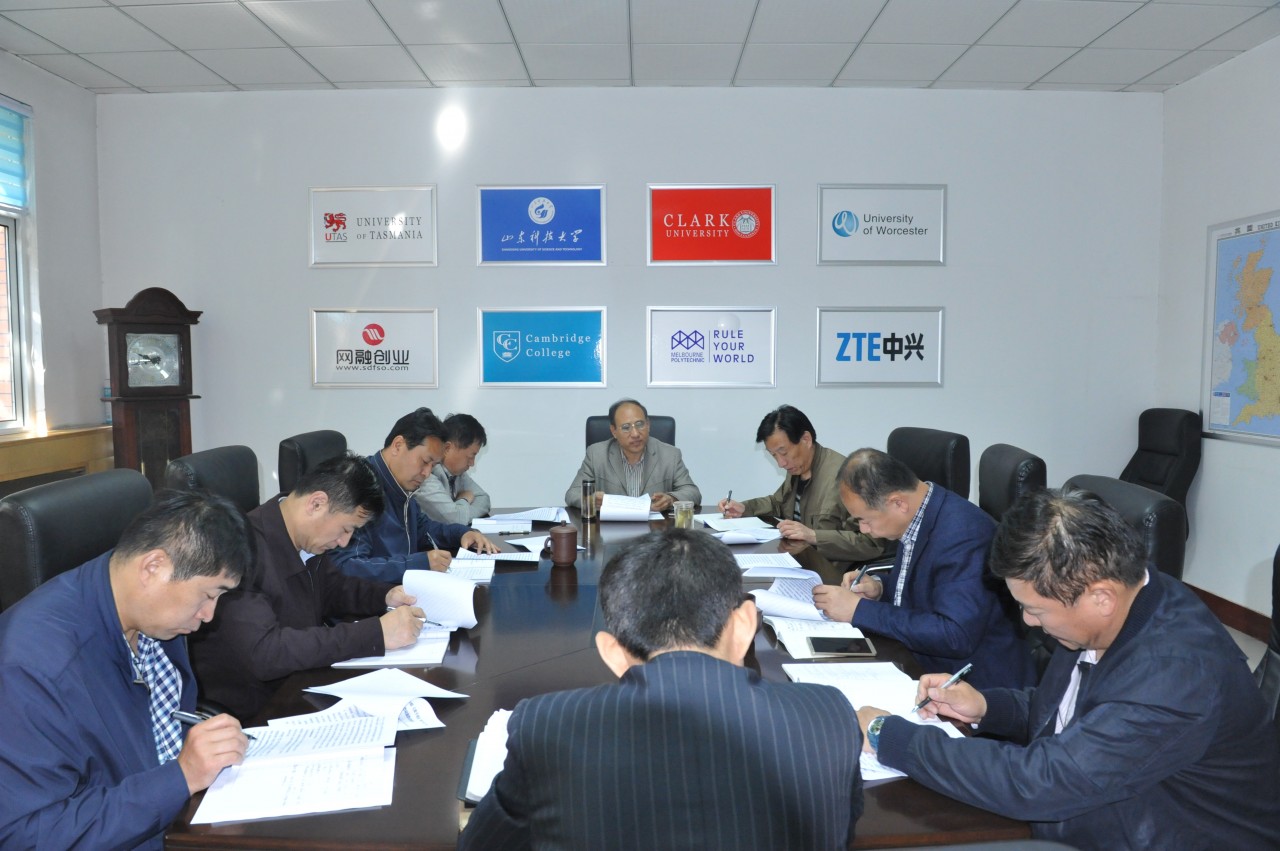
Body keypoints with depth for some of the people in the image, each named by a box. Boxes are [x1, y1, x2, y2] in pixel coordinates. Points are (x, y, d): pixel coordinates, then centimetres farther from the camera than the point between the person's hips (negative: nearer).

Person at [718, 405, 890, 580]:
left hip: (829, 574, -8)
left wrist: (813, 536, -28)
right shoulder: (797, 468, 6)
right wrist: (744, 508, 10)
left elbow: (872, 542, -23)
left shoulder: (842, 475, -21)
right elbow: (778, 503, 27)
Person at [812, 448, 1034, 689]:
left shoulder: (963, 534, -25)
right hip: (920, 662, 8)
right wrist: (880, 588, -4)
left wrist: (859, 609, -25)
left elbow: (956, 636, -29)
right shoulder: (916, 516, 0)